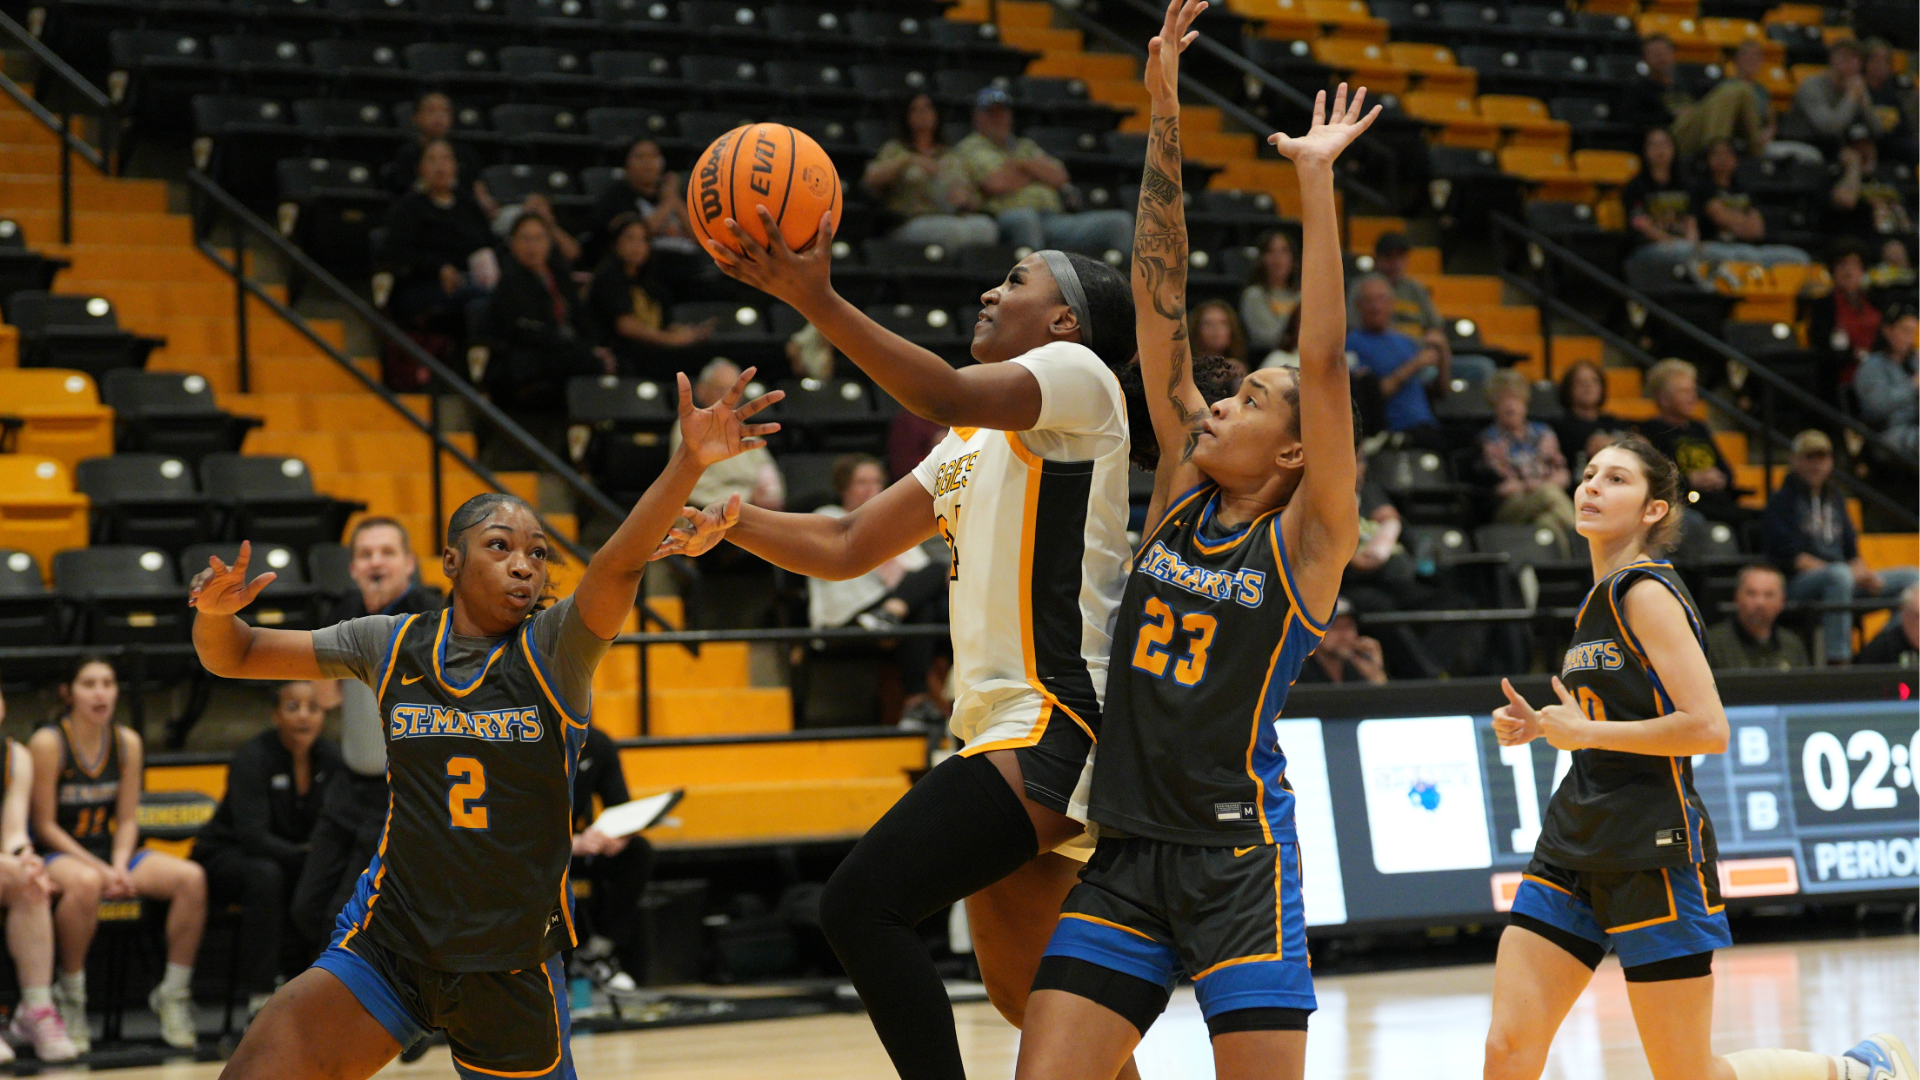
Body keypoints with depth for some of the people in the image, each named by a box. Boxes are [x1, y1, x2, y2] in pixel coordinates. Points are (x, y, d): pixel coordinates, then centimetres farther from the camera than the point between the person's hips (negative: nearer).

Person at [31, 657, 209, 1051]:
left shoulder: (127, 742, 5)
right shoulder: (48, 744, -10)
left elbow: (127, 819, 7)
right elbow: (45, 826, -10)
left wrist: (119, 867, -12)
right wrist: (100, 869, -18)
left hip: (113, 852, 5)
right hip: (59, 854, -5)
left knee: (192, 878, -21)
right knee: (85, 883, -42)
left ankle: (174, 994, -11)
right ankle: (70, 999, -23)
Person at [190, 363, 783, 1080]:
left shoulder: (556, 649, -5)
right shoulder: (391, 645, 2)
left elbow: (619, 567, -24)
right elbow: (235, 657, 8)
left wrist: (688, 464, -42)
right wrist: (216, 610, -15)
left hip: (513, 965, -1)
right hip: (389, 941, 1)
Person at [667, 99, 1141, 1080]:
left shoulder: (1076, 375, -3)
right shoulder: (973, 440, 24)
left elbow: (950, 394, -23)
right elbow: (846, 547, 24)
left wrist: (817, 301, -30)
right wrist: (727, 521, 8)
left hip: (1052, 723, -10)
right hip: (1003, 728, 10)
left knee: (861, 905, -20)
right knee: (1027, 995, 16)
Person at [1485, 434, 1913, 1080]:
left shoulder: (1646, 592, -12)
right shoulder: (1601, 597, 14)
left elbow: (1707, 729, -22)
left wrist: (1585, 732, -15)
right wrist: (1541, 726, 13)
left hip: (1652, 850, -8)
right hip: (1575, 844, 8)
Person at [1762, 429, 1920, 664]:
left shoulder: (1834, 499, 20)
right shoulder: (1782, 502, -2)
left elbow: (1851, 551, 20)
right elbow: (1791, 558, -12)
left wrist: (1865, 574, -4)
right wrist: (1850, 573, -16)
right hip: (1796, 585, -7)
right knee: (1839, 575, -40)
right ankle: (1837, 659, -44)